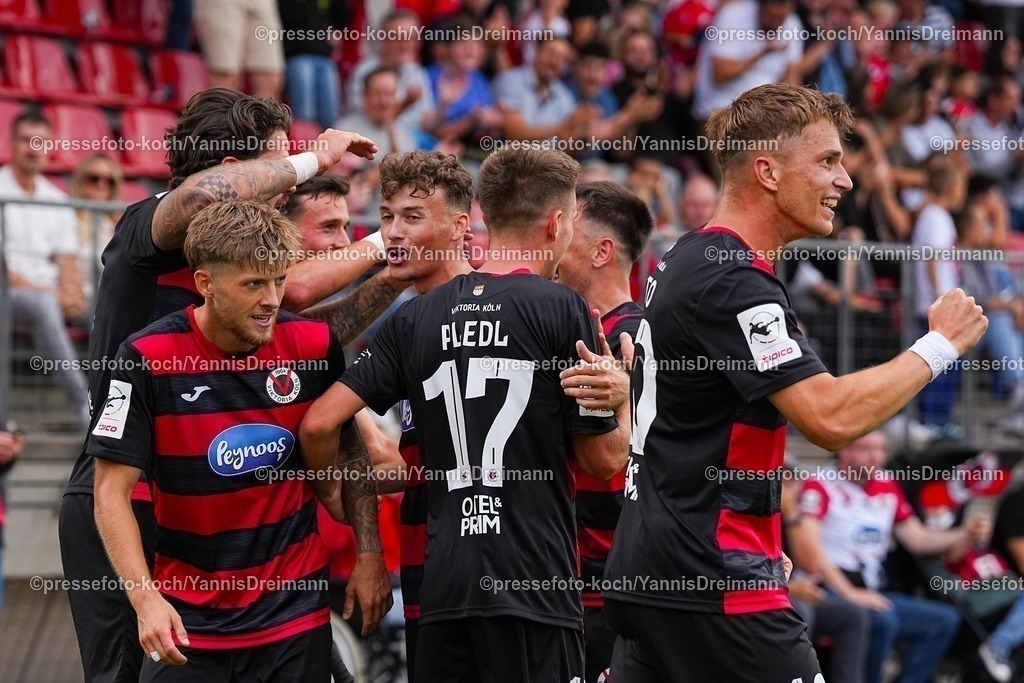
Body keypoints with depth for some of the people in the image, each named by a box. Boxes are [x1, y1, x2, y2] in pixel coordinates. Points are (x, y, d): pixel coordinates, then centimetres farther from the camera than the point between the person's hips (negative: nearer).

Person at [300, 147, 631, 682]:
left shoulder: (417, 317, 7)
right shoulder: (560, 308, -5)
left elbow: (319, 424, 2)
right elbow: (604, 460, -1)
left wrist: (333, 495, 20)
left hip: (443, 587, 4)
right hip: (533, 586, -4)